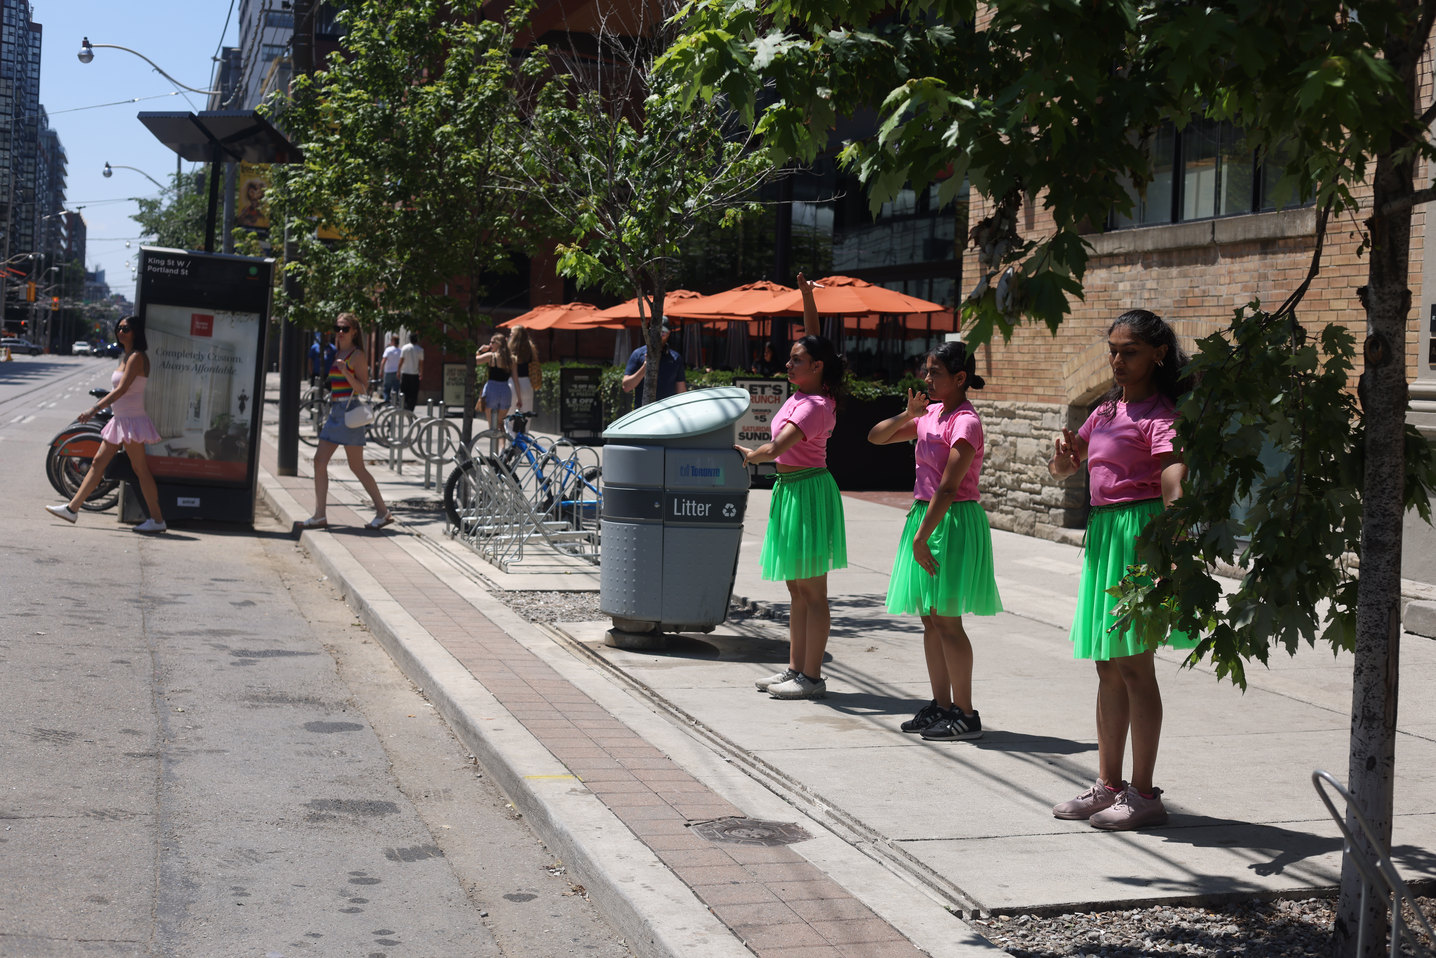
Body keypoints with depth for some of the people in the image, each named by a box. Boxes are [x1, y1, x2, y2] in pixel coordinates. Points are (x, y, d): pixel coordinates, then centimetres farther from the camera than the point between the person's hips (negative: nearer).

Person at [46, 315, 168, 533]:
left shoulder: (137, 357, -14)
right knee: (98, 463, 10)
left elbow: (122, 389, -22)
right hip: (120, 421, 10)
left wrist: (94, 409, -25)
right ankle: (72, 508, 15)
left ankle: (157, 520, -1)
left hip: (131, 421, -10)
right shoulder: (127, 356, 14)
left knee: (140, 470, -6)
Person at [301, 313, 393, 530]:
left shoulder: (357, 355, -8)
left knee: (356, 466, -4)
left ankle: (383, 512, 7)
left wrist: (346, 372, -28)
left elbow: (363, 389, -14)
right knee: (320, 461, 2)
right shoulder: (338, 355, 16)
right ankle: (319, 516, 5)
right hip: (335, 411, 8)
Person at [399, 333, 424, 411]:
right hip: (415, 374, 0)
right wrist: (421, 372, 13)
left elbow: (401, 361, -3)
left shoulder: (405, 348, -2)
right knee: (413, 393, 4)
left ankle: (404, 407, -1)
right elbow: (421, 363, 0)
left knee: (404, 391, 8)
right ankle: (410, 409, 0)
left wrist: (398, 371, 5)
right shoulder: (420, 349, -3)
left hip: (405, 373, 1)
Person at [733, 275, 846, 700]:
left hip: (808, 491, -10)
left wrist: (751, 454, -5)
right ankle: (795, 669, 20)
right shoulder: (806, 392, 8)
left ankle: (812, 677, -1)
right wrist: (807, 297, 11)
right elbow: (815, 340, 19)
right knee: (797, 590, 13)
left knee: (812, 593, -5)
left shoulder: (815, 405, -18)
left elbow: (778, 448, -25)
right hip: (790, 490, 10)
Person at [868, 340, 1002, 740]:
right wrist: (908, 415, -2)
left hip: (952, 522, -8)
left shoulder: (965, 422, -14)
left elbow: (948, 487, -20)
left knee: (946, 620, -5)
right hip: (925, 516, 8)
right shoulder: (931, 415, 11)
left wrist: (921, 536, -22)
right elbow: (876, 437, 16)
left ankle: (966, 714, 2)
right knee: (930, 618, 11)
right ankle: (941, 705, 19)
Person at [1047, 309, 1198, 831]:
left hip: (1140, 531, -8)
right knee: (1109, 667, 13)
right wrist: (1064, 453, -3)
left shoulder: (1160, 414, -11)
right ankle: (1108, 785, 23)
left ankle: (1144, 794, 4)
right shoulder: (1106, 410, 15)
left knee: (1135, 666, -5)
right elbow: (1063, 469, 22)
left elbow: (1173, 482, -23)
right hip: (1103, 533, 8)